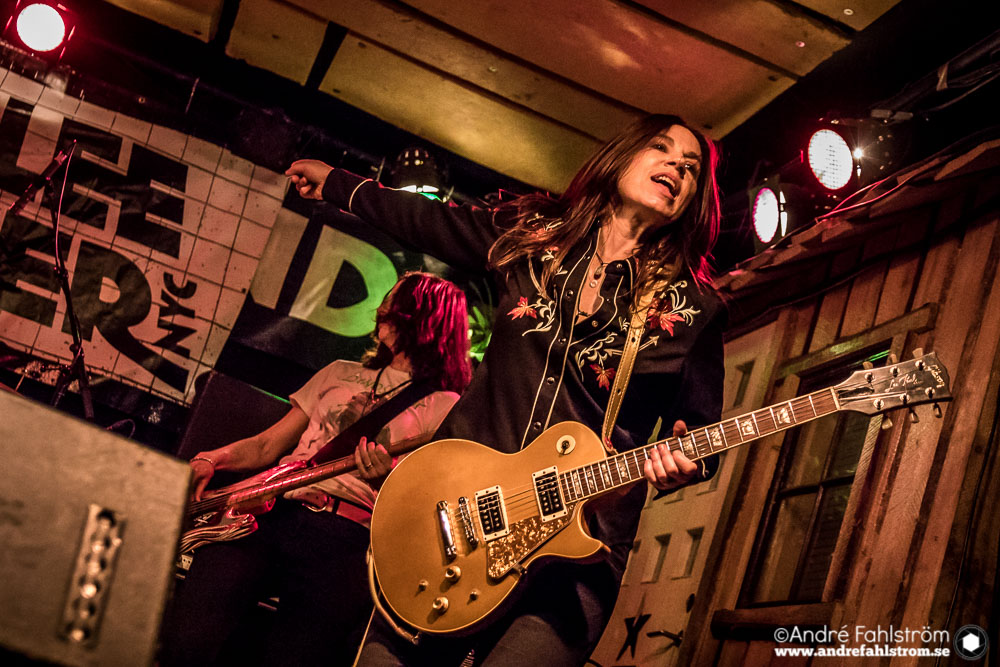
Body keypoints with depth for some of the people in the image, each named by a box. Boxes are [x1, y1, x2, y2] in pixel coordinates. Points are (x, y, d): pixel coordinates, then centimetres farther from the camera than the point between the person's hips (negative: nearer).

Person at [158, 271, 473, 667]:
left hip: (347, 534, -3)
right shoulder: (342, 373, 28)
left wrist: (387, 480, -17)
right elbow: (267, 446, 25)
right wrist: (213, 458, 6)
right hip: (273, 509, 3)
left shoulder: (444, 406, 13)